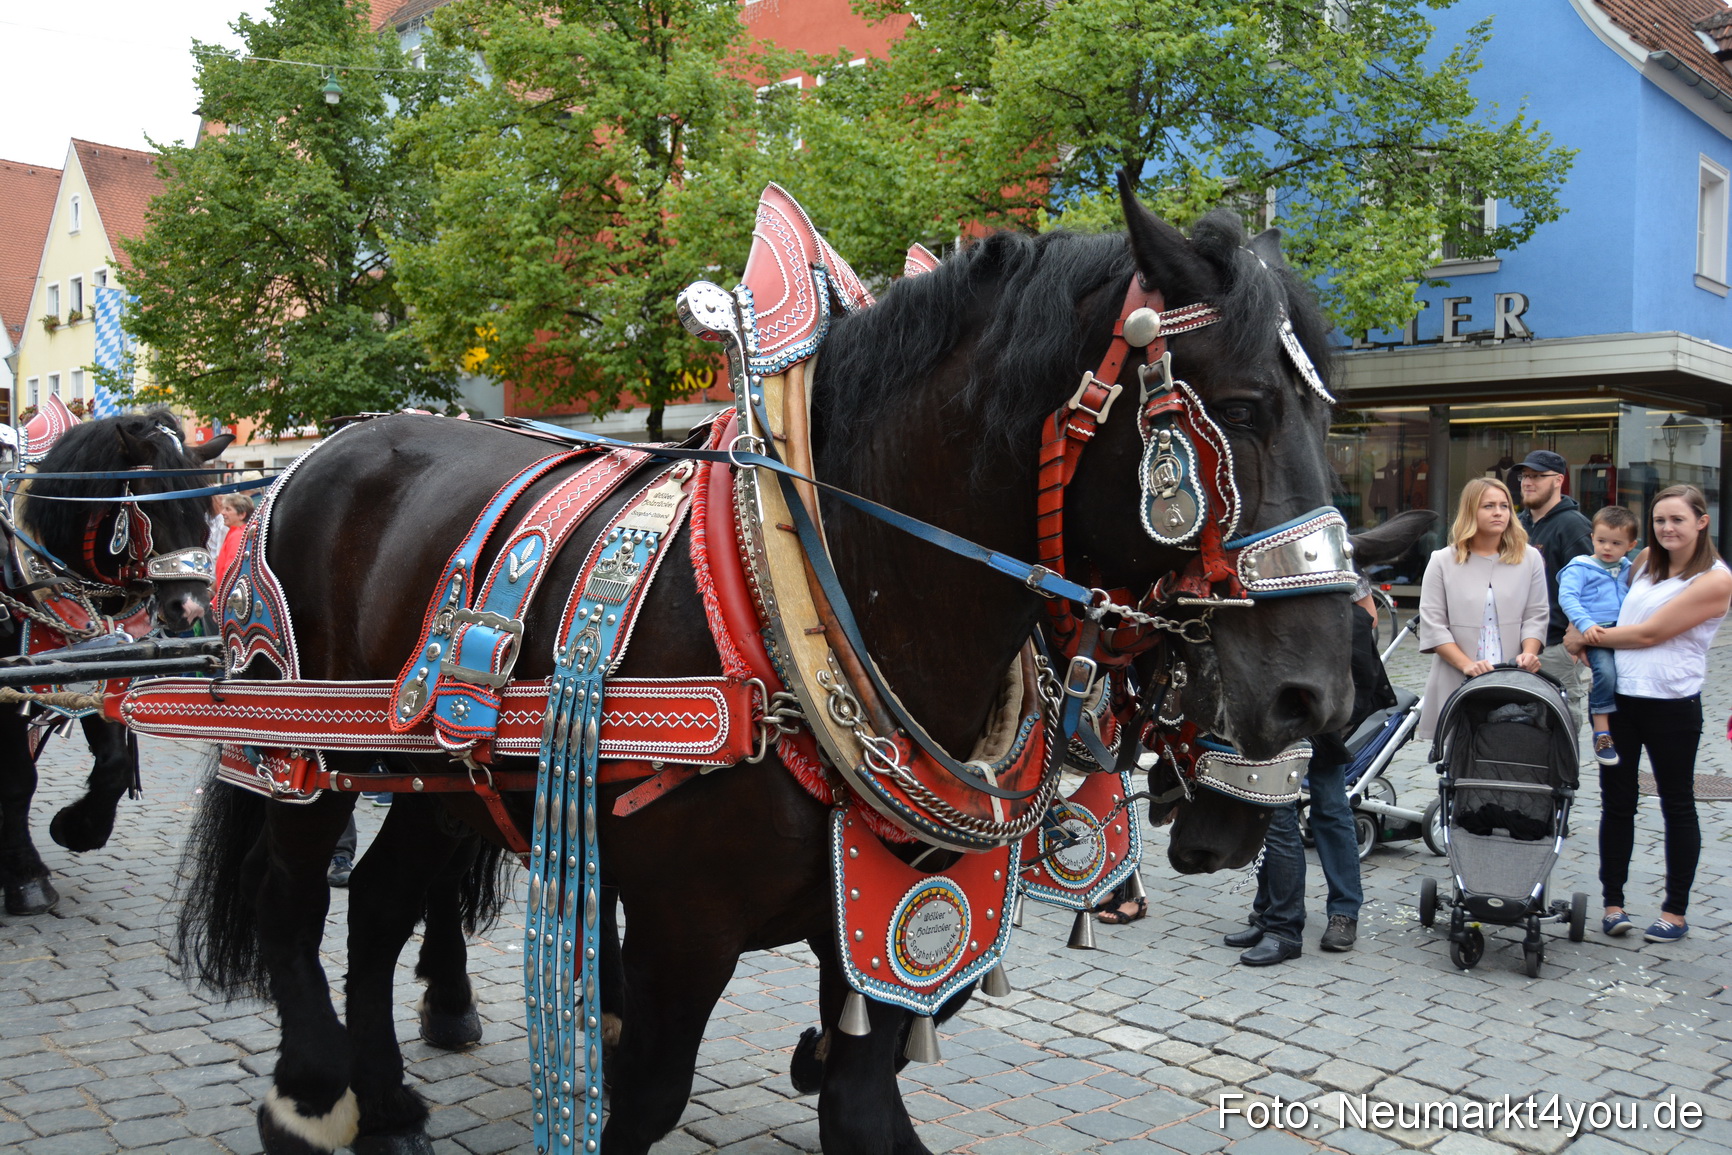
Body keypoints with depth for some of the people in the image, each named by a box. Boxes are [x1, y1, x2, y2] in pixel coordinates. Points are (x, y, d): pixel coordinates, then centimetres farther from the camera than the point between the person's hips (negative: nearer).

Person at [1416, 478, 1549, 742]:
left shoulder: (1530, 558, 11)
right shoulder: (1442, 562, 5)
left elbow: (1536, 616, 9)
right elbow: (1433, 624, -1)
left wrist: (1529, 653, -11)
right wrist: (1466, 664, -13)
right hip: (1456, 685, -1)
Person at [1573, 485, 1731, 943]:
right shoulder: (1646, 560, 8)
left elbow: (1650, 633, -15)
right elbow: (1622, 610, 22)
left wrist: (1592, 636, -6)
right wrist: (1593, 636, 2)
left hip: (1671, 705, -5)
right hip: (1618, 696, 5)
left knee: (1677, 805, 8)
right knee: (1616, 802, 7)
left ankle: (1675, 912, 17)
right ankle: (1613, 902, 15)